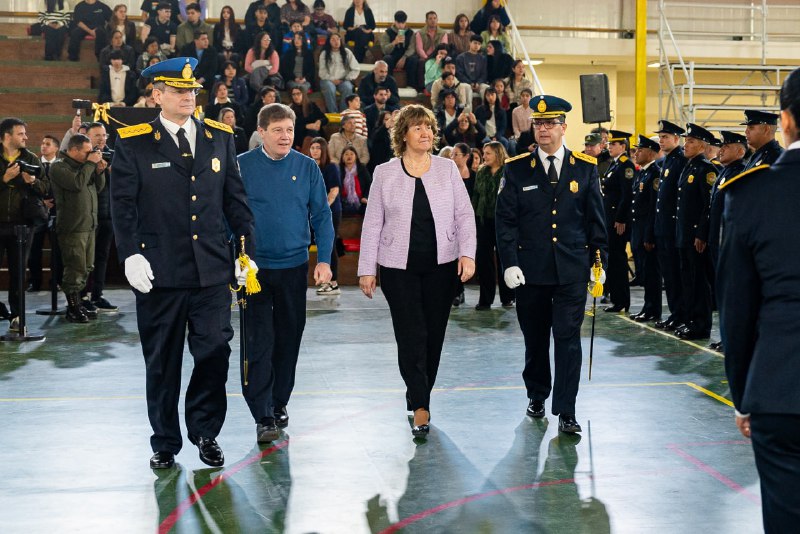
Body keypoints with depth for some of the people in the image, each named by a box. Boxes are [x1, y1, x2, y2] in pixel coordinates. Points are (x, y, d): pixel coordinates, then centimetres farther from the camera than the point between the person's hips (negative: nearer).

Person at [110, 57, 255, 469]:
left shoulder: (219, 138, 9)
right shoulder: (133, 144, 0)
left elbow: (235, 199, 11)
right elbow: (122, 205, -3)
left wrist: (246, 249, 7)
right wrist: (131, 254, -14)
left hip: (213, 270, 2)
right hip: (160, 273, -2)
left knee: (214, 353, 2)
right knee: (162, 362, 8)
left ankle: (205, 433, 22)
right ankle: (165, 442, 23)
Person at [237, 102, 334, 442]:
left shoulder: (307, 167, 3)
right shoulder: (242, 166, -3)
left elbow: (322, 216, 5)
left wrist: (324, 260, -3)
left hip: (294, 265, 3)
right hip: (253, 267, -2)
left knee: (289, 339, 11)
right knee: (258, 342, -6)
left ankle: (279, 404, 26)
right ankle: (263, 416, -3)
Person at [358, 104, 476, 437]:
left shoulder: (447, 169, 5)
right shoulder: (385, 173, 3)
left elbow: (465, 215, 5)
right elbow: (372, 224, 4)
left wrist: (467, 253, -8)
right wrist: (367, 269, 0)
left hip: (441, 266, 2)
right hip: (399, 268, -2)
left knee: (434, 335, 7)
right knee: (411, 336, -8)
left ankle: (418, 398, 24)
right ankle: (421, 409, -5)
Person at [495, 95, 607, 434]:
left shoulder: (585, 168, 4)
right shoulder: (517, 169, 2)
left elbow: (595, 219, 7)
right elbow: (505, 220, 0)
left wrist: (599, 261, 3)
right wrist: (509, 262, -9)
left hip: (572, 270, 0)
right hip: (531, 271, 0)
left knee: (568, 338, -4)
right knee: (535, 339, 12)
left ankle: (566, 411, 1)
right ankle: (537, 395, 32)